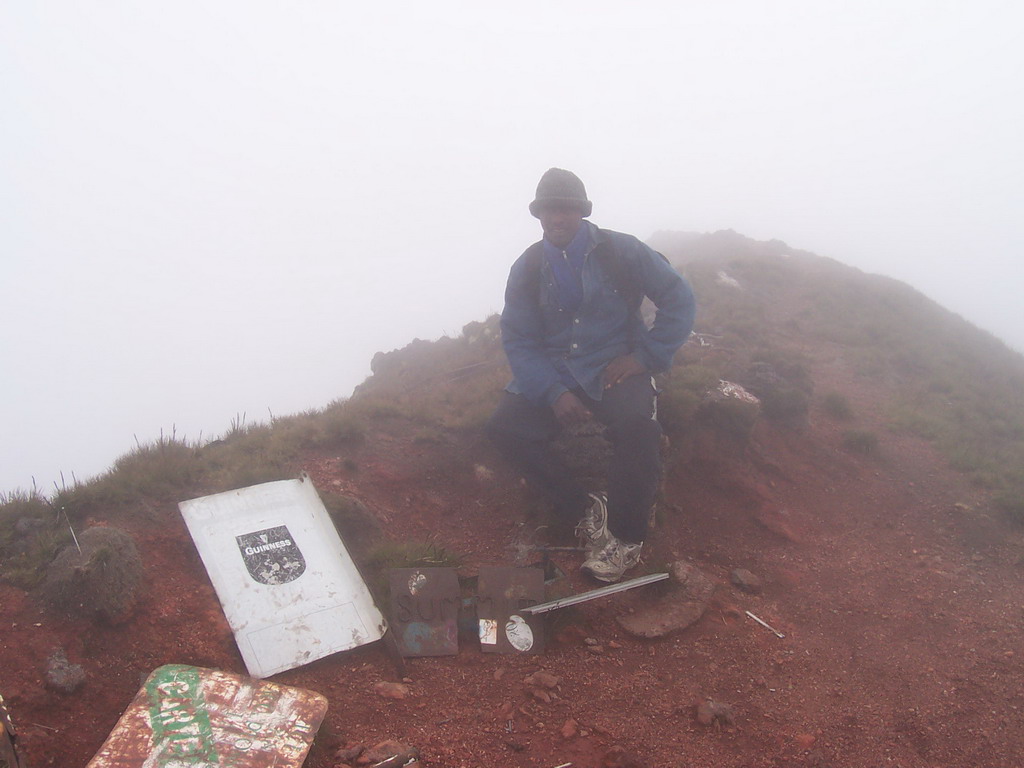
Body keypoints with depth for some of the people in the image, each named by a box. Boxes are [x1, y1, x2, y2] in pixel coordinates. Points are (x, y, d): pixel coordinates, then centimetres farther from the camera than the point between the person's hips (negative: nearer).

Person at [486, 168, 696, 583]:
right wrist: (553, 392, -18)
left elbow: (679, 299, -2)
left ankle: (625, 536, -13)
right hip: (553, 372, 3)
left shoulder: (620, 251, -3)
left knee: (637, 424, -34)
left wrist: (646, 357, -11)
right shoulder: (527, 269, 3)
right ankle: (586, 511, -8)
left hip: (615, 366, -3)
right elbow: (518, 341, -1)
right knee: (504, 428, -21)